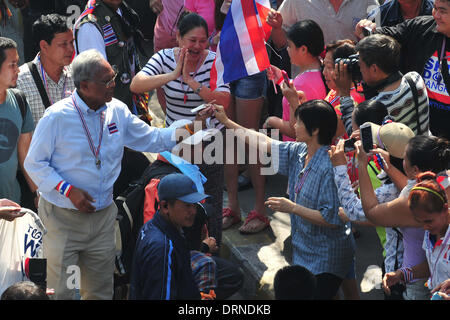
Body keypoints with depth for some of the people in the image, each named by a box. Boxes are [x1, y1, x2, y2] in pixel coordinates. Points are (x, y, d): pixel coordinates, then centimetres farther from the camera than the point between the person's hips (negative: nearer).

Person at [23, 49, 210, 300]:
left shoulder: (117, 111, 2)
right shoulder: (57, 117, -14)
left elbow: (153, 139, 9)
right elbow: (34, 163, -8)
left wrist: (192, 127, -4)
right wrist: (68, 190, -20)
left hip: (103, 217, 5)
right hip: (63, 217, -5)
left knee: (101, 291, 14)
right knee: (61, 291, -1)